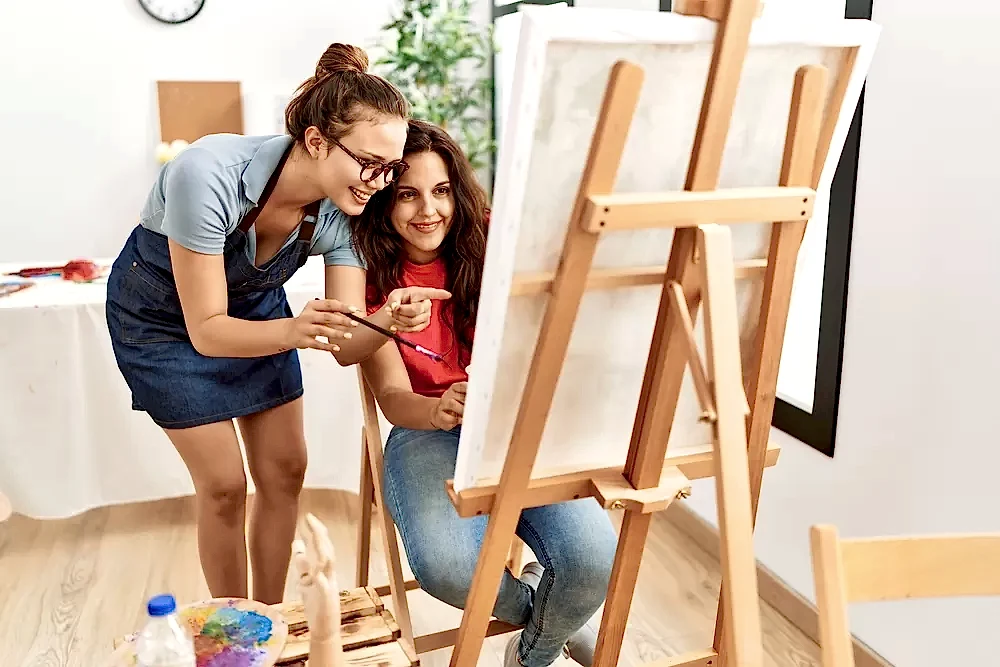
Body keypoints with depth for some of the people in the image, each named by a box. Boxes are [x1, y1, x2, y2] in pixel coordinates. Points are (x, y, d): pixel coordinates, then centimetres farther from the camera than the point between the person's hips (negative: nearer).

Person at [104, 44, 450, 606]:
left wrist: (390, 322, -42)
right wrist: (293, 332, -51)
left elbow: (346, 346, -21)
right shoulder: (209, 175, -39)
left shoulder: (342, 211, -23)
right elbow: (207, 330, -33)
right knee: (224, 484, -3)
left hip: (254, 302, 5)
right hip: (162, 311, -4)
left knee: (285, 469, 3)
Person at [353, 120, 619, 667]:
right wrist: (442, 410, -32)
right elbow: (392, 397, -8)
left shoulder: (491, 244, -2)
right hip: (427, 434, 0)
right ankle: (548, 615, 4)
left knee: (595, 559, -26)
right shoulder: (372, 277, -1)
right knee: (444, 564, -33)